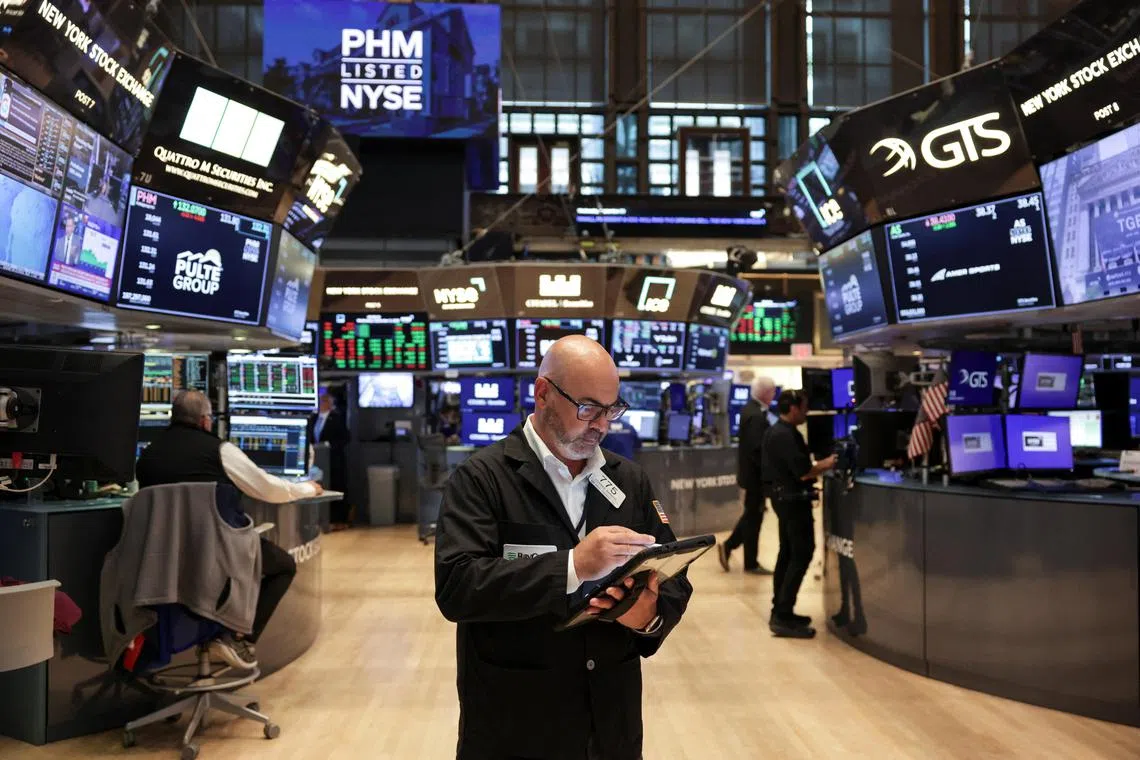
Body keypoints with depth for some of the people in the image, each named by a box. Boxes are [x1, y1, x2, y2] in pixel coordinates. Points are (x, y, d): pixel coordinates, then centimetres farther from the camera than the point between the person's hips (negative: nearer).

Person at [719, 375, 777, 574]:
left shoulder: (752, 409, 9)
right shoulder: (756, 416, -24)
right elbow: (757, 449, -26)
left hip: (752, 471, 10)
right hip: (756, 473, -10)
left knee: (752, 514, 21)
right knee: (754, 516, 3)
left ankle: (728, 547, 25)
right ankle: (751, 563, 15)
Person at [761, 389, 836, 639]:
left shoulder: (777, 431, 13)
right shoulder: (786, 435, -20)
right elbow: (804, 473, -22)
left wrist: (823, 462, 8)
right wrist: (829, 464, -8)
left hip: (785, 496, 11)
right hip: (793, 499, -11)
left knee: (788, 553, 14)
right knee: (802, 554, -8)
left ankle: (780, 611, 20)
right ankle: (783, 616, -9)